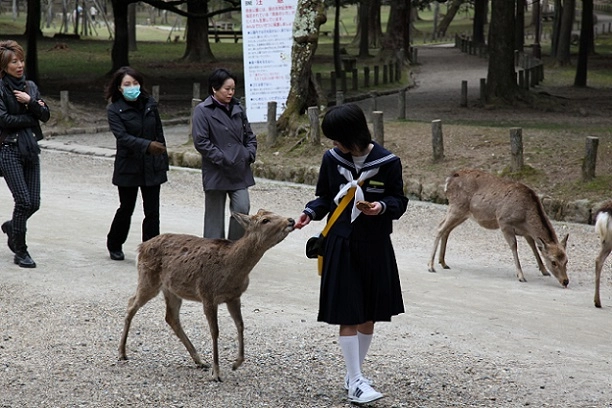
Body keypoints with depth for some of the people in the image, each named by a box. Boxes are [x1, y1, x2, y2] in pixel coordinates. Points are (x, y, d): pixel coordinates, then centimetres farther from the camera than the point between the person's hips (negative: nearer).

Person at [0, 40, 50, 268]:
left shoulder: (30, 86, 13)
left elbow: (46, 115, 5)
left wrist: (30, 102, -12)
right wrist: (31, 116, -5)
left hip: (30, 149, 6)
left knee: (34, 203, 3)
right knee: (24, 201, -11)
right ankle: (20, 251, 2)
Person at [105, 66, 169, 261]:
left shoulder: (150, 104, 4)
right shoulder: (114, 110, -7)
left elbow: (159, 133, 10)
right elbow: (122, 136, -21)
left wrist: (163, 160, 8)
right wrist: (147, 145, -34)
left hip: (152, 167, 3)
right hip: (128, 167, -2)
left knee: (152, 212, 0)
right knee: (126, 209, 10)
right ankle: (114, 245, 33)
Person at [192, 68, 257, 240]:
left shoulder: (237, 108, 11)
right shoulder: (203, 110, -7)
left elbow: (249, 135, 18)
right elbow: (200, 142, -13)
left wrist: (249, 154, 1)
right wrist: (223, 160, -15)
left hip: (239, 170, 5)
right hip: (216, 172, -4)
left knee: (242, 209, -5)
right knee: (215, 216, 4)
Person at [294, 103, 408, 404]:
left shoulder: (387, 162, -8)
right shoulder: (332, 159, -2)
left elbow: (399, 201, 0)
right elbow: (325, 197, 10)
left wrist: (383, 206, -20)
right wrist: (311, 212, -9)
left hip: (375, 247, 0)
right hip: (341, 246, 0)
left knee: (369, 317, 9)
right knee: (347, 316, -5)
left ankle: (353, 375, 24)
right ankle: (356, 383, -2)